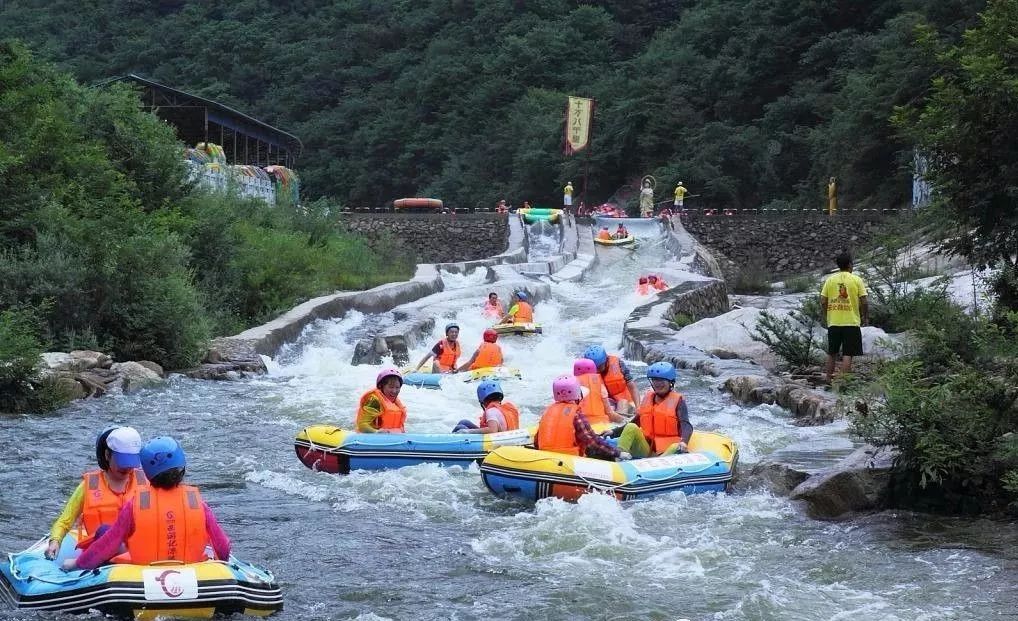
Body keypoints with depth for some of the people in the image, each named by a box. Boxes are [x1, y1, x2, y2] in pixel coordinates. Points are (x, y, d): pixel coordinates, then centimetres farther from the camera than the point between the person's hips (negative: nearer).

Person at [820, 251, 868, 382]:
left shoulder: (830, 279, 2)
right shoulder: (857, 280, -4)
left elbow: (823, 301, 0)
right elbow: (864, 302, -7)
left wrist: (823, 318, 13)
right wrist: (866, 317, 8)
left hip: (833, 323, 3)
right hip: (852, 322, -3)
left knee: (831, 353, 15)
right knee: (848, 354, -2)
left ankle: (828, 380, 21)